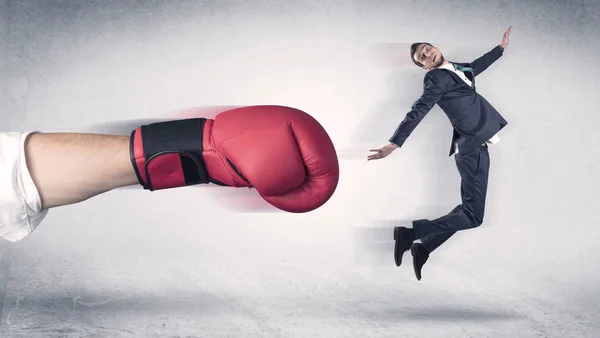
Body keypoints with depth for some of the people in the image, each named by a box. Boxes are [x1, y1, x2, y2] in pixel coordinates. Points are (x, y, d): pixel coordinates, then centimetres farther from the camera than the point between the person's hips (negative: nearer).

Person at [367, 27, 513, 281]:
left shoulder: (456, 69, 15)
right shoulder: (437, 79, -10)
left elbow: (476, 66, 37)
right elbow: (416, 113, -19)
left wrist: (502, 46, 44)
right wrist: (394, 144, -27)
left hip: (473, 147, 9)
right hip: (472, 148, -9)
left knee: (468, 209, 12)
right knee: (473, 216, -11)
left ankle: (424, 248, 12)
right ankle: (410, 233, -10)